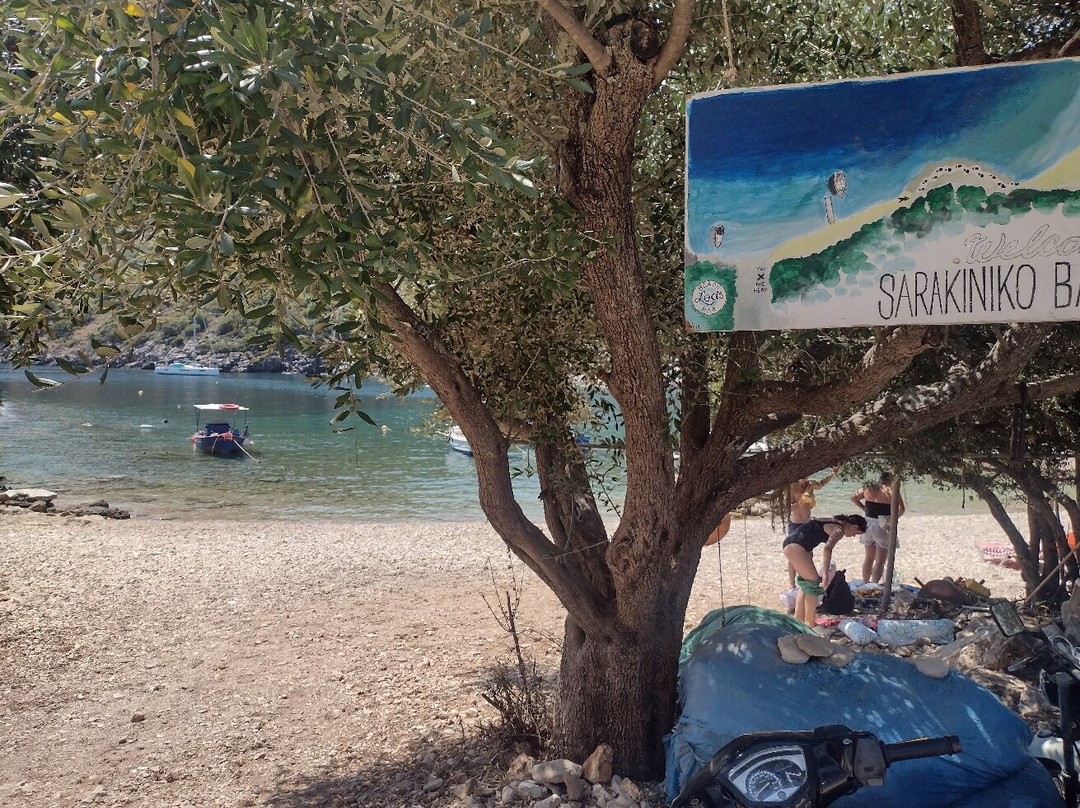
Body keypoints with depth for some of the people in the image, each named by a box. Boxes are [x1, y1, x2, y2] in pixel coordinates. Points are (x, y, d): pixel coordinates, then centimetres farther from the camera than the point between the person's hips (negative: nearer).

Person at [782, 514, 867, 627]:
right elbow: (827, 549, -24)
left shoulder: (833, 522, 21)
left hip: (789, 543, 10)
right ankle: (809, 623, 4)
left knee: (807, 583, 19)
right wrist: (826, 574, -24)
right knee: (813, 582, -2)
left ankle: (798, 618, 25)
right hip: (795, 546, -10)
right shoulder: (840, 529, -7)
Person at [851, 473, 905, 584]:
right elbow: (900, 509, -21)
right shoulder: (891, 492, -12)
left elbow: (853, 498, 9)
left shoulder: (868, 488, 3)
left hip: (868, 524, 5)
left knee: (869, 558, 19)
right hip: (883, 527, -5)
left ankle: (865, 583, 26)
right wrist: (893, 519, -6)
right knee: (880, 561, 2)